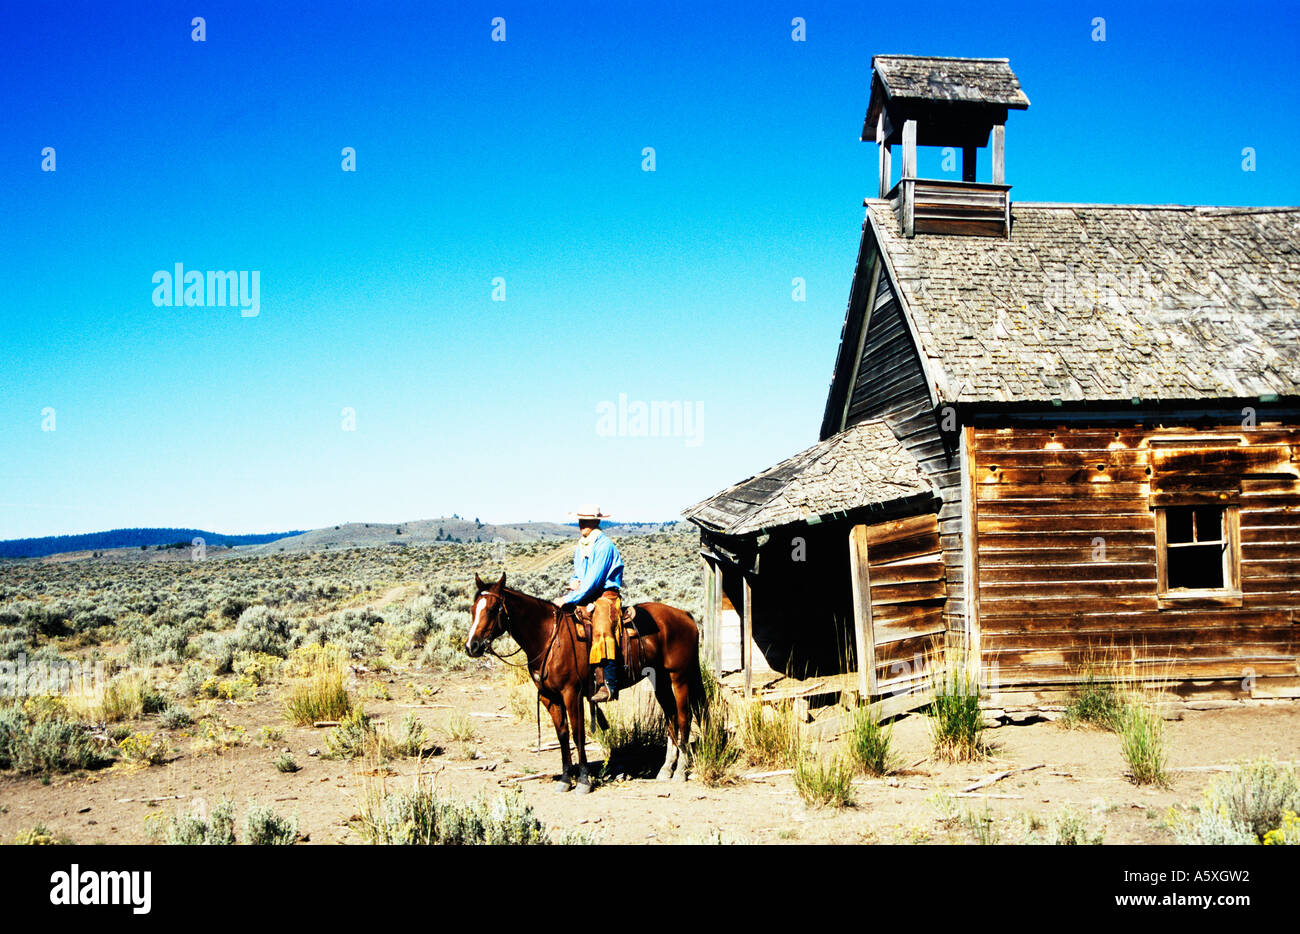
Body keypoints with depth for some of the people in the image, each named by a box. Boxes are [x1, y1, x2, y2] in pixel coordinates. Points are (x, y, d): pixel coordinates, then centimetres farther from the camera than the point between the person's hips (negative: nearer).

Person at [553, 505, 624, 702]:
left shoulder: (604, 545, -10)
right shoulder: (580, 546, 18)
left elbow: (593, 581, -16)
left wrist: (568, 599, -18)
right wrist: (574, 582, 3)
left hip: (605, 596, -9)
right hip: (584, 597, 9)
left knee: (601, 630, -31)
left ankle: (608, 685, -39)